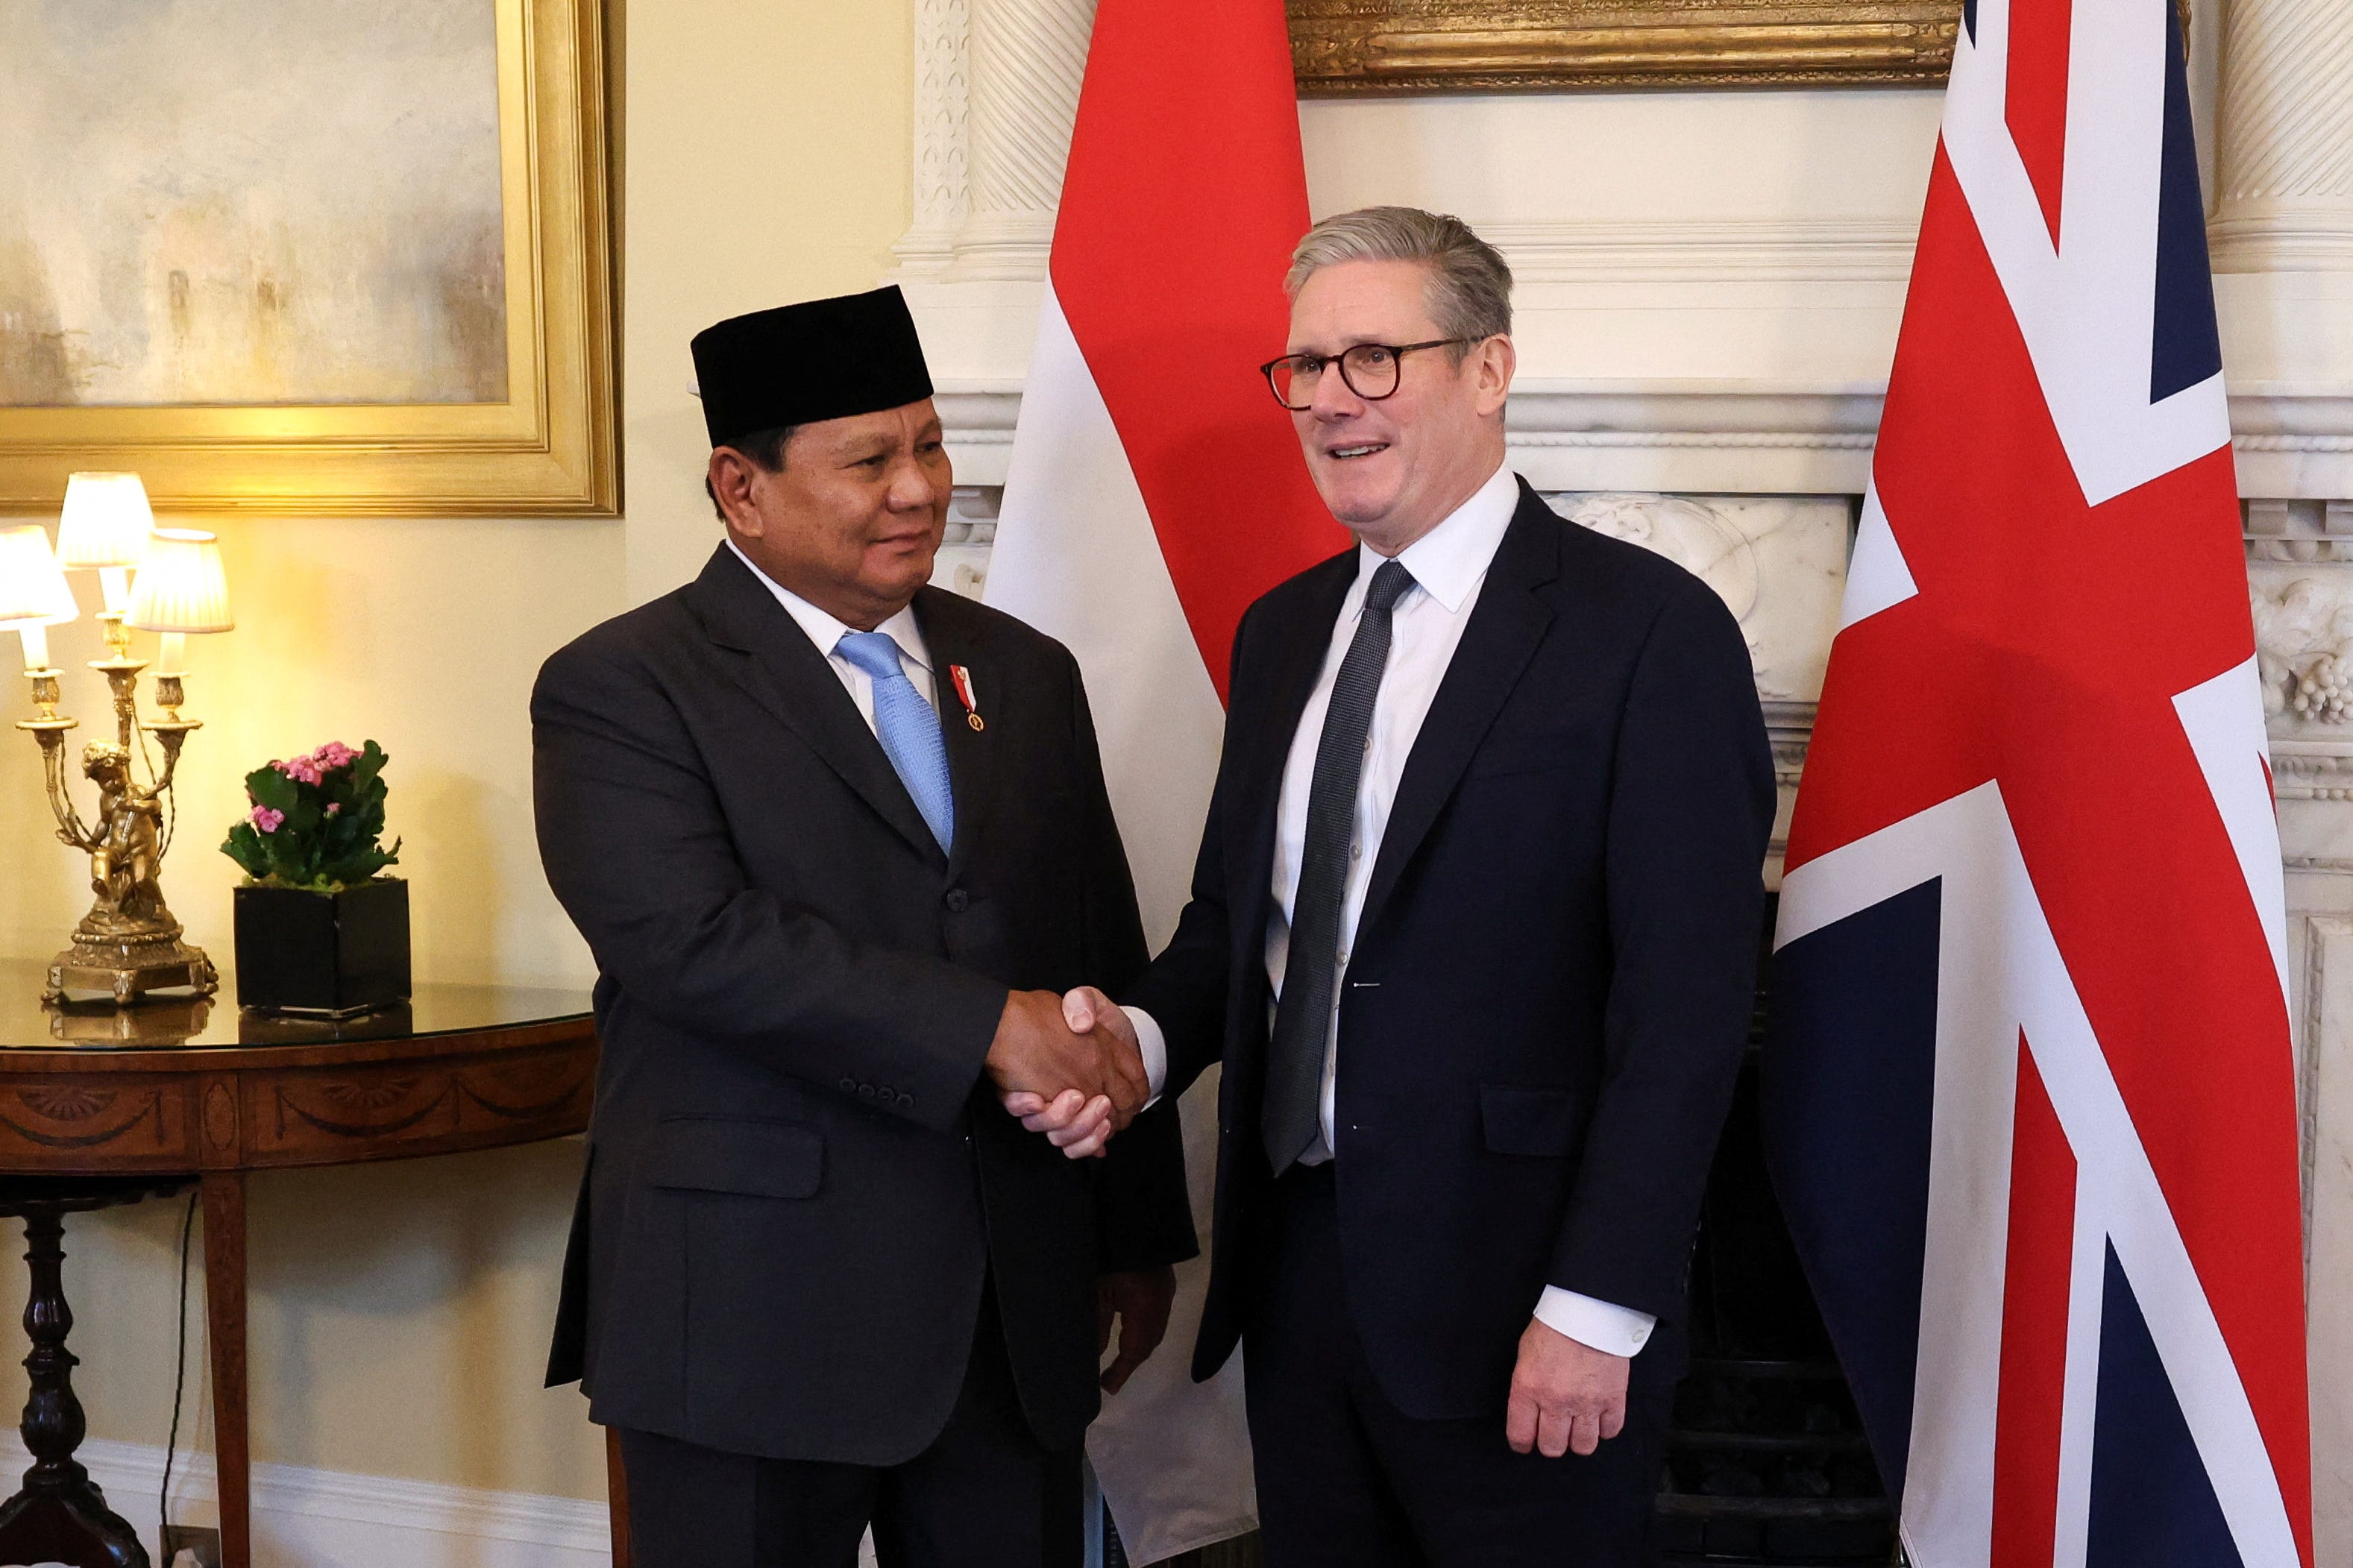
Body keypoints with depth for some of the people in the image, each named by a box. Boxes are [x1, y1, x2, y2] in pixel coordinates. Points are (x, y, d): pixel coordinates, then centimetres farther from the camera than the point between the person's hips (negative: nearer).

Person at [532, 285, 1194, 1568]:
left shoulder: (1026, 676, 13)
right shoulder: (620, 690, -5)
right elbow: (691, 937, -20)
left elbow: (1108, 960, 16)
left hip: (1019, 1314, 5)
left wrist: (1139, 1235, 15)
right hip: (755, 1317, -5)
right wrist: (986, 1028, -22)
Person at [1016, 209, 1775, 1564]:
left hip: (1510, 1293, -6)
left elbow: (1685, 1004, -14)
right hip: (1299, 1267, 6)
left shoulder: (1647, 630, -10)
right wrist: (1145, 1034, -4)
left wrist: (1596, 1307, -18)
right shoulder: (1282, 631, 13)